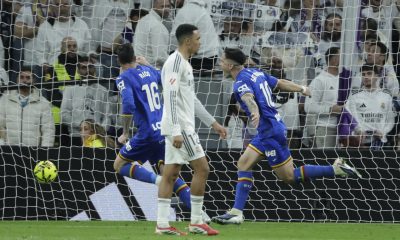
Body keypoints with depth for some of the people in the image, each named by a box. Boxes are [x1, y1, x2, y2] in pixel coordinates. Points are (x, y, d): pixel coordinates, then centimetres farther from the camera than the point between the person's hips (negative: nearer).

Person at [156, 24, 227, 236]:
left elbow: (192, 99, 26)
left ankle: (162, 224, 4)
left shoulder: (184, 64, 18)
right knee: (202, 168, -6)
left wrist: (212, 123, 27)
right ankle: (196, 222, -2)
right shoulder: (175, 62, -13)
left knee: (170, 174, 6)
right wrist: (176, 131, -26)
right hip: (180, 127, -10)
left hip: (180, 128, 10)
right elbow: (171, 97, -20)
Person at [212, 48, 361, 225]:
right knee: (244, 164, 5)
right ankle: (236, 213, 1)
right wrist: (302, 89, 39)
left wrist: (255, 113, -59)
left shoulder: (241, 82, -15)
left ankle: (335, 169, -1)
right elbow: (280, 83, 22)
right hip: (266, 132, 9)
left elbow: (248, 97, -38)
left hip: (271, 133, -9)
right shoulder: (256, 73, 11)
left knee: (289, 177, -2)